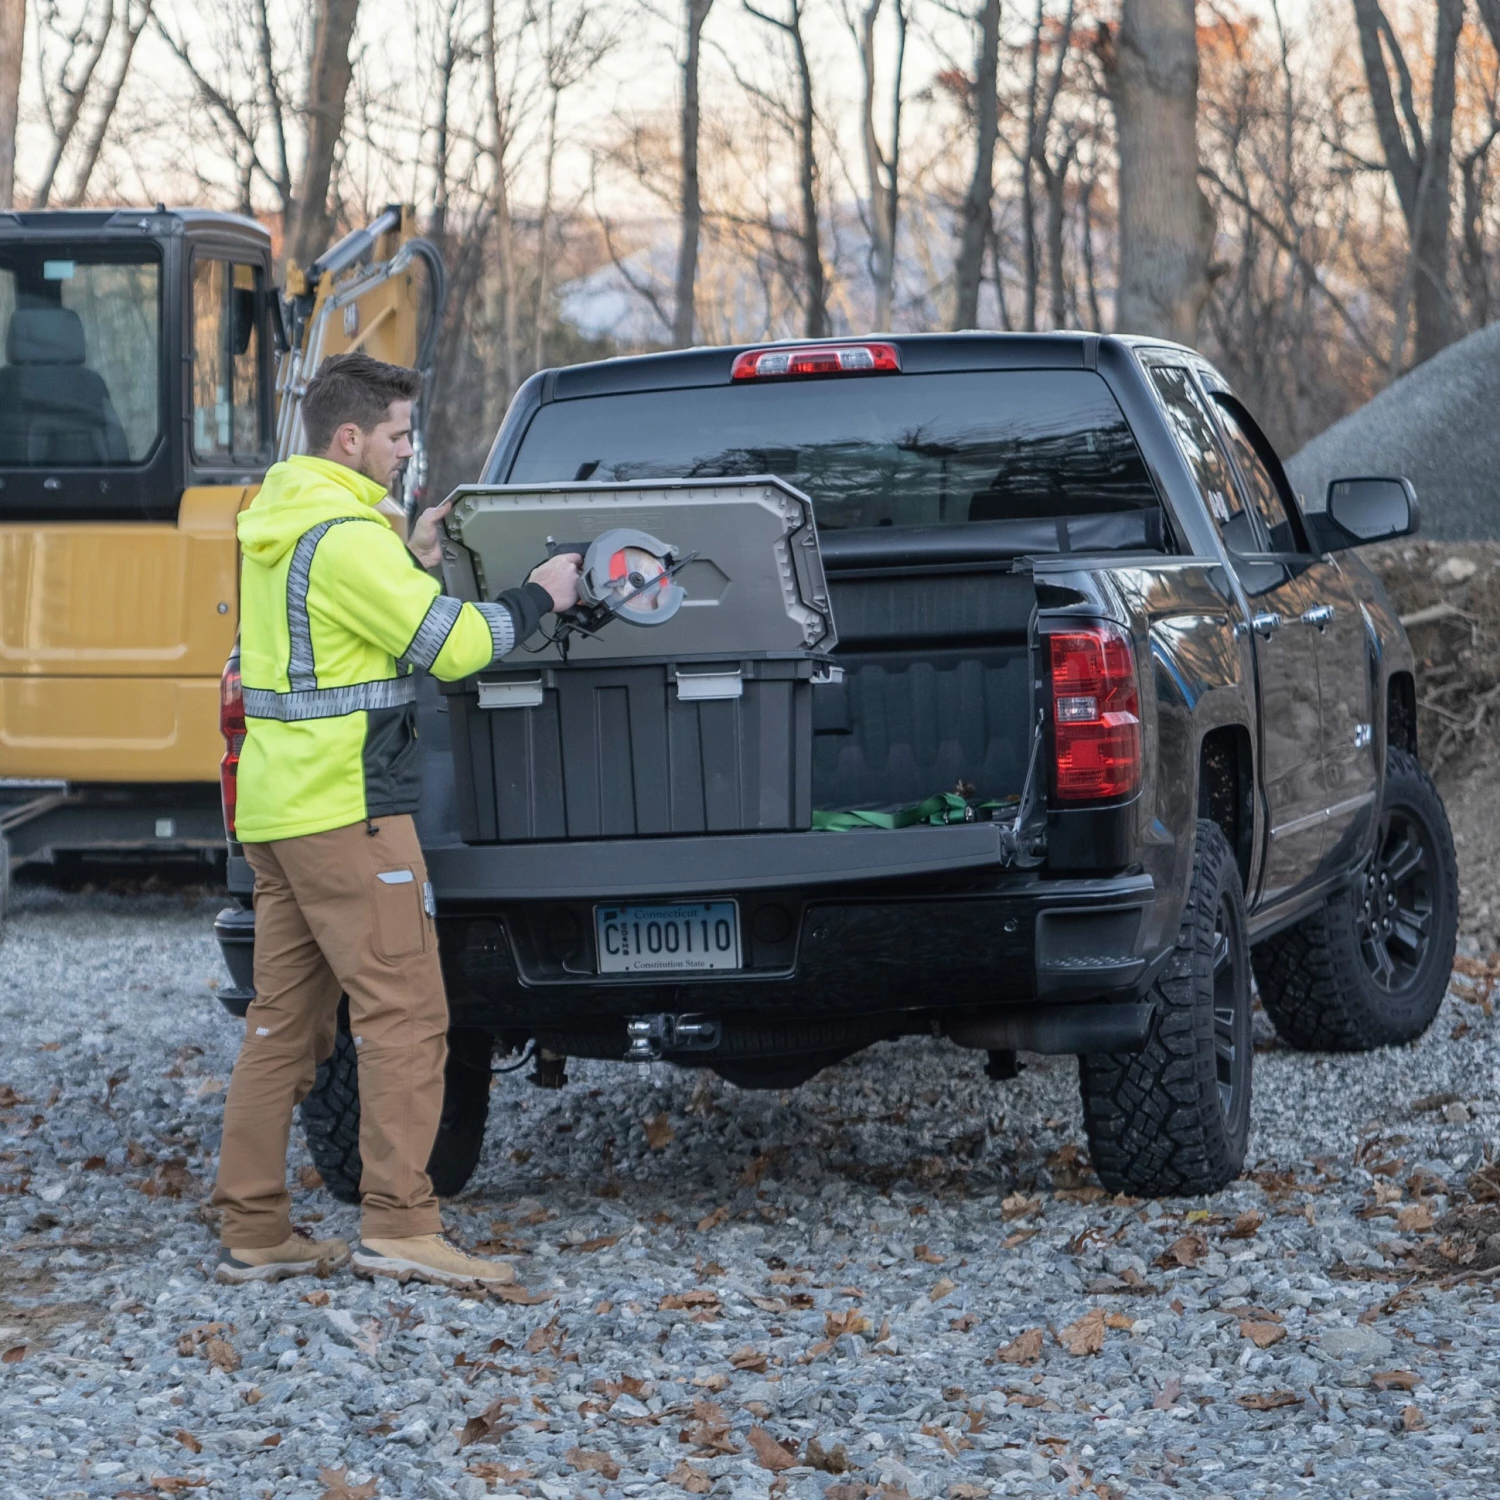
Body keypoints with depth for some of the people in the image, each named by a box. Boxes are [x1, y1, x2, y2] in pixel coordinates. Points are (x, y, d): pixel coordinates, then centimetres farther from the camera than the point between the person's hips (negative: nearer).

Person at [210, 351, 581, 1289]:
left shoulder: (277, 525, 15)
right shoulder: (345, 536, -16)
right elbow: (453, 646, -15)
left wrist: (410, 561, 19)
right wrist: (540, 597, -1)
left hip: (277, 806, 10)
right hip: (345, 807, -10)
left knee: (285, 1022, 10)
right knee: (405, 1013, -8)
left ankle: (253, 1230, 11)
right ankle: (399, 1224, -12)